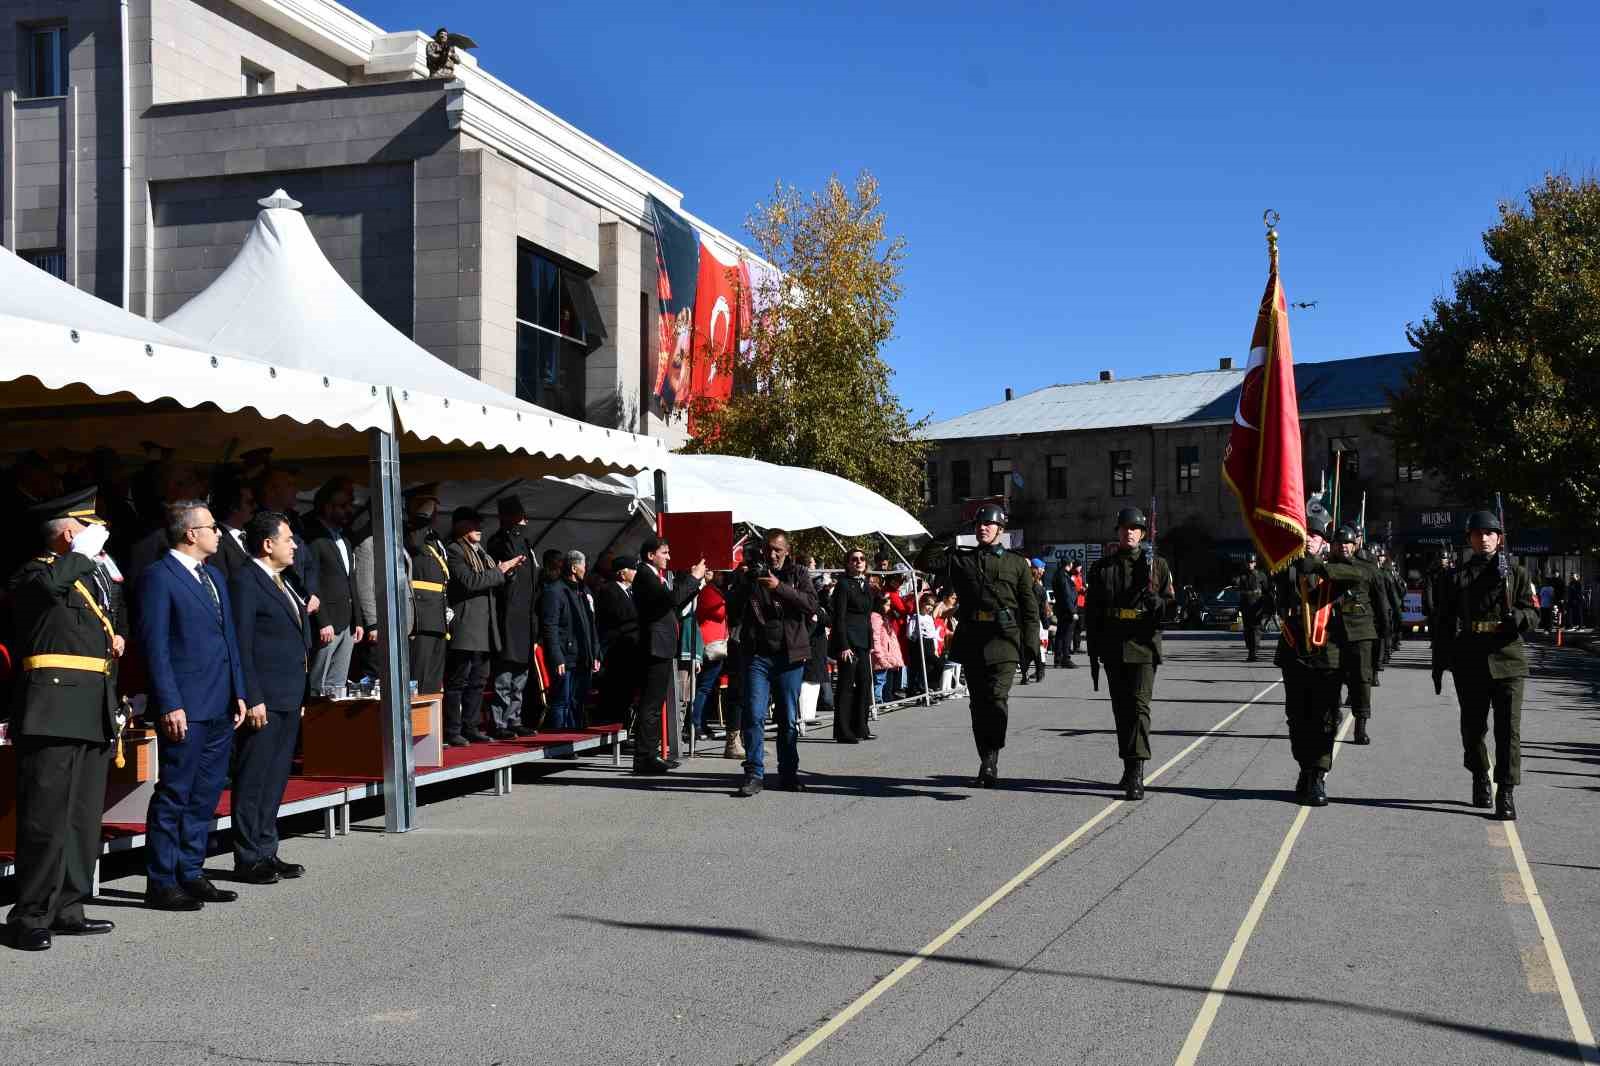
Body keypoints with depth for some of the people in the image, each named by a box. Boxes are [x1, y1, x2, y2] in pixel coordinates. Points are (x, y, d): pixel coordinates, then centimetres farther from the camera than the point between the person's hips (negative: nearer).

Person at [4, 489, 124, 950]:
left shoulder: (89, 577, 23)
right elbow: (47, 583, -30)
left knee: (84, 818, 10)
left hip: (92, 713, 9)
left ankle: (67, 909, 17)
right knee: (46, 817, -8)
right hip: (54, 711, -9)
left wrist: (117, 635, 21)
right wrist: (83, 554, -16)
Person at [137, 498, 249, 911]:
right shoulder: (159, 576, -8)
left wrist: (238, 692, 14)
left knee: (205, 796, 13)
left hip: (220, 707, 8)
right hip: (186, 708, -8)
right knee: (174, 795, -2)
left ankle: (190, 874, 22)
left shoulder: (214, 576, 18)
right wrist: (170, 705, -17)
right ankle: (161, 883, 5)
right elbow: (155, 645, -13)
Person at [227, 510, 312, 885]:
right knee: (253, 781, -2)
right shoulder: (244, 583, -10)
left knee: (275, 780, 14)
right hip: (263, 702, -9)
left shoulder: (282, 584, 18)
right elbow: (241, 647, -15)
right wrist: (252, 699, -19)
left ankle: (266, 852, 21)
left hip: (288, 700, 9)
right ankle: (248, 859, 4)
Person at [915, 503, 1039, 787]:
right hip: (971, 639, 3)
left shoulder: (1016, 563, 10)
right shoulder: (960, 559, 14)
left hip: (1003, 639, -3)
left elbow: (1030, 608, 7)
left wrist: (1032, 646, -1)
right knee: (978, 702, 6)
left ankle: (990, 760, -14)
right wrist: (946, 537, 4)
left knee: (997, 698, -15)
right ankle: (988, 764, 14)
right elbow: (924, 561, 8)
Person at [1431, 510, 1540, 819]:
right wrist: (1439, 664, 6)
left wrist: (1517, 617, -21)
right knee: (1473, 727, 11)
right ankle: (1480, 778, 34)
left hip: (1507, 660, -1)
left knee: (1508, 729, -7)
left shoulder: (1516, 573, 8)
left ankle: (1506, 793, -5)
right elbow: (1445, 624, 10)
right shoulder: (1456, 578, 9)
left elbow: (1533, 613, 3)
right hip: (1469, 663, 2)